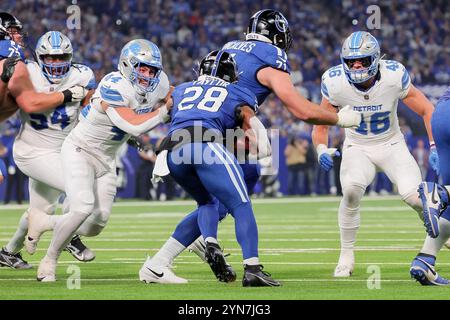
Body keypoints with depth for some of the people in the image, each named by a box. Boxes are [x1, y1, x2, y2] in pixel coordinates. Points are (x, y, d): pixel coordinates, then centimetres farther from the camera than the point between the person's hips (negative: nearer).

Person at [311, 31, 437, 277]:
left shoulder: (393, 77, -21)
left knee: (413, 196, -22)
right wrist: (322, 150, -25)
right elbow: (320, 125, -5)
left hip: (392, 146, 0)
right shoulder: (335, 83, -19)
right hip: (357, 148, 0)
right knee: (352, 188, -32)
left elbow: (427, 111, -10)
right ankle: (346, 256, -14)